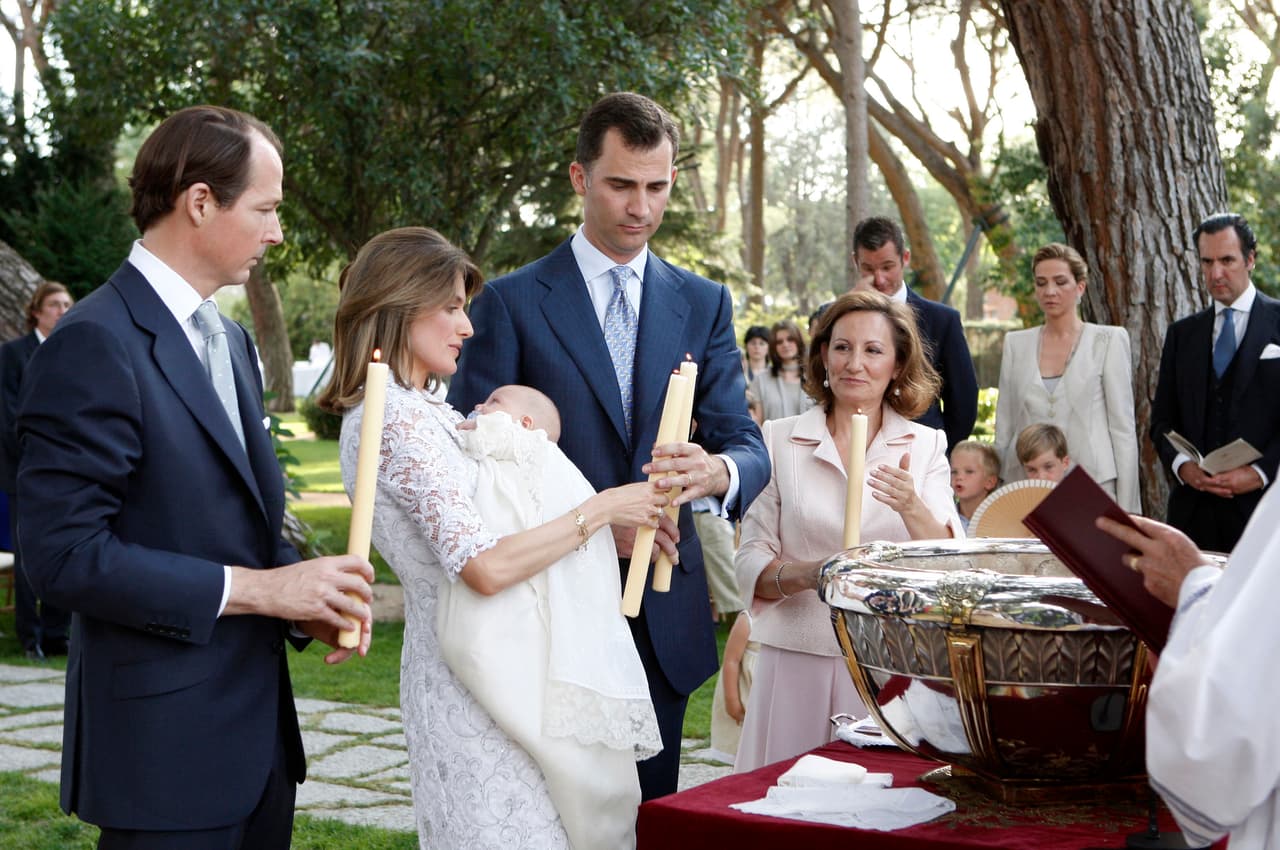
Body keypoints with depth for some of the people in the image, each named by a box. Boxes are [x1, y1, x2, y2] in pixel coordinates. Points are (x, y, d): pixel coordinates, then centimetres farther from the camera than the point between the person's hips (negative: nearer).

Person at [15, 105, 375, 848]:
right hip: (167, 744, -8)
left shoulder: (232, 340, 13)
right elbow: (64, 553, -20)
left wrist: (306, 594, -2)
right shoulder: (95, 344, -15)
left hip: (259, 727, 8)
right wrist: (255, 589, -19)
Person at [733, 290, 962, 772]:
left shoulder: (926, 446, 6)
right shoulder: (779, 440, 4)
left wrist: (913, 508, -23)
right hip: (798, 660, 0)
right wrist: (808, 574, -18)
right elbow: (750, 565, 1)